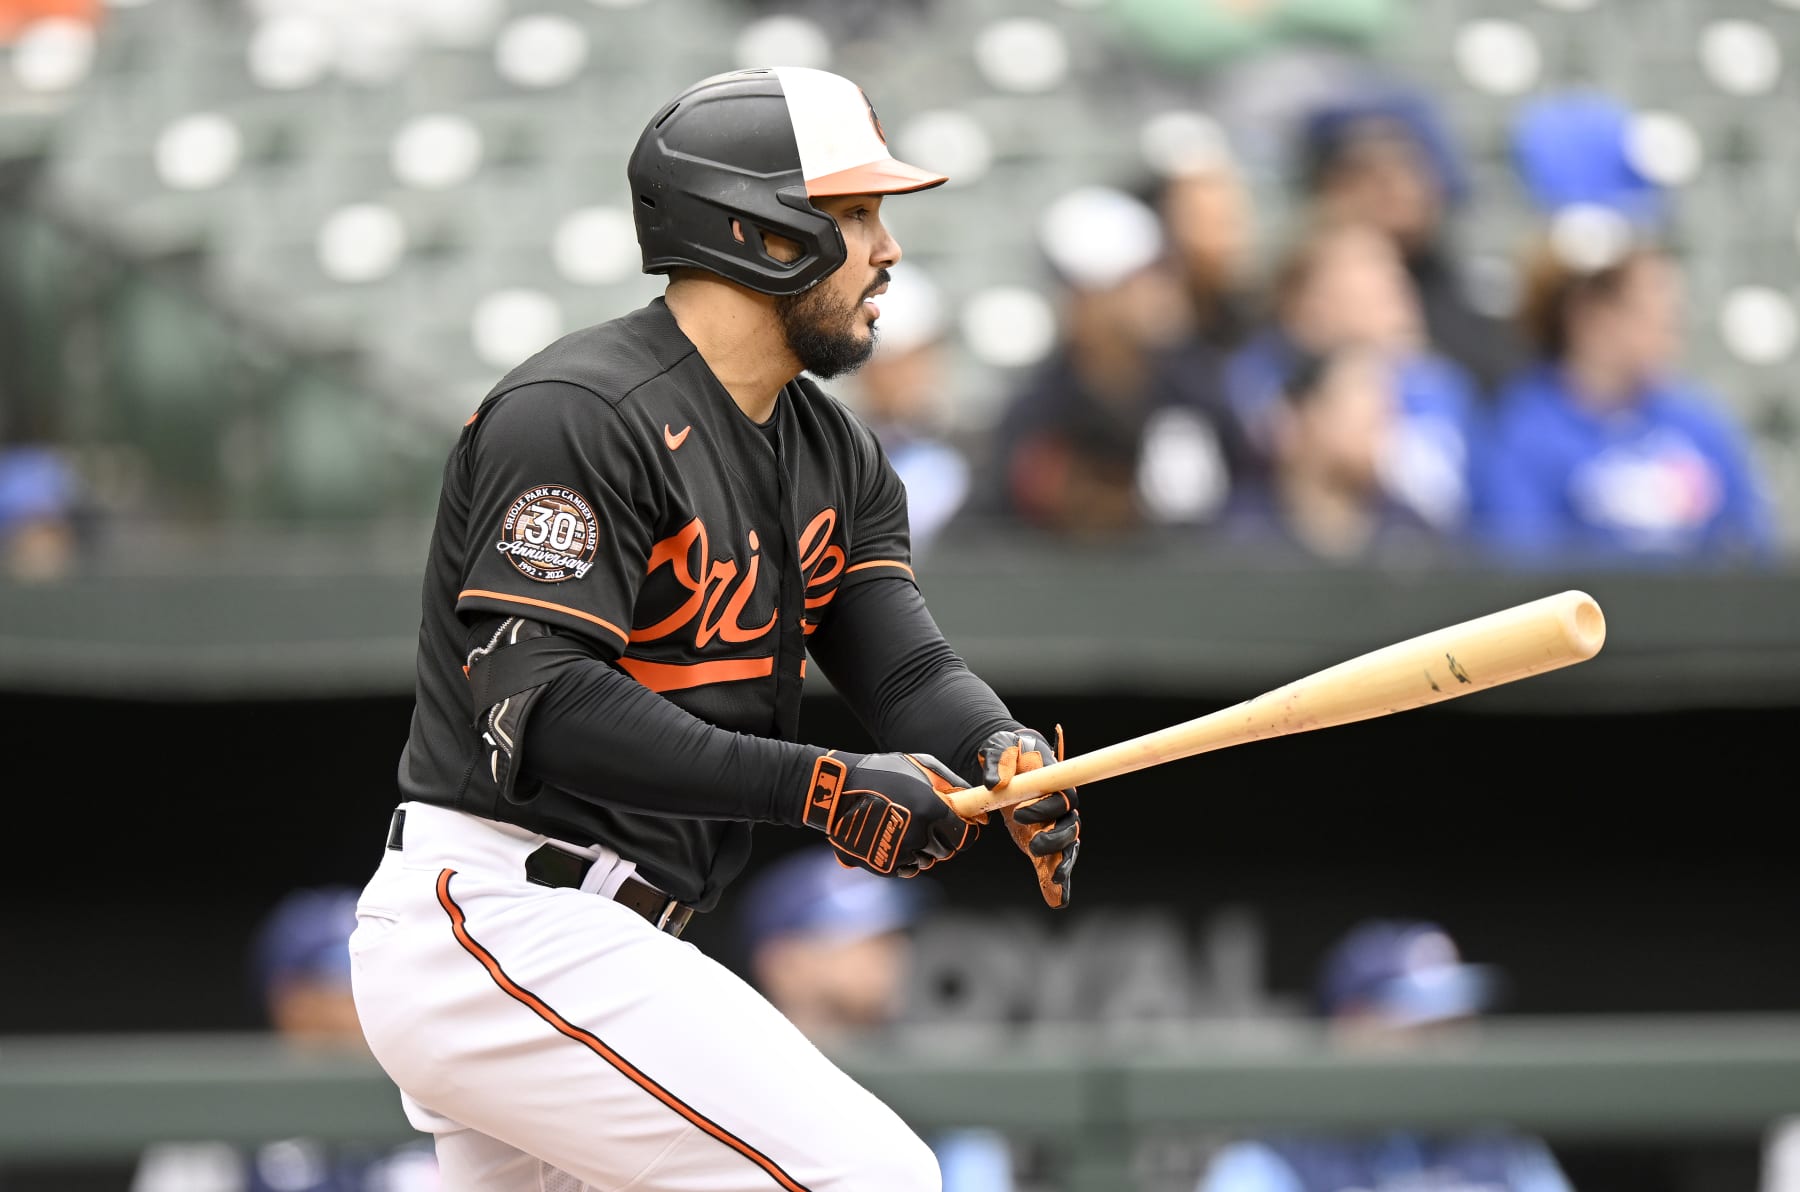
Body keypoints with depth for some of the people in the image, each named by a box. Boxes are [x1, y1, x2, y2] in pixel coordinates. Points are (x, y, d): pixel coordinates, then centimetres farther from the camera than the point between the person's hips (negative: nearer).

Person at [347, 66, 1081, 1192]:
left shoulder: (838, 458, 14)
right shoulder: (579, 414, -15)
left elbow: (907, 668, 2)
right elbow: (537, 706, -23)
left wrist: (1002, 752, -22)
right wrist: (814, 787, -29)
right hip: (496, 920, -10)